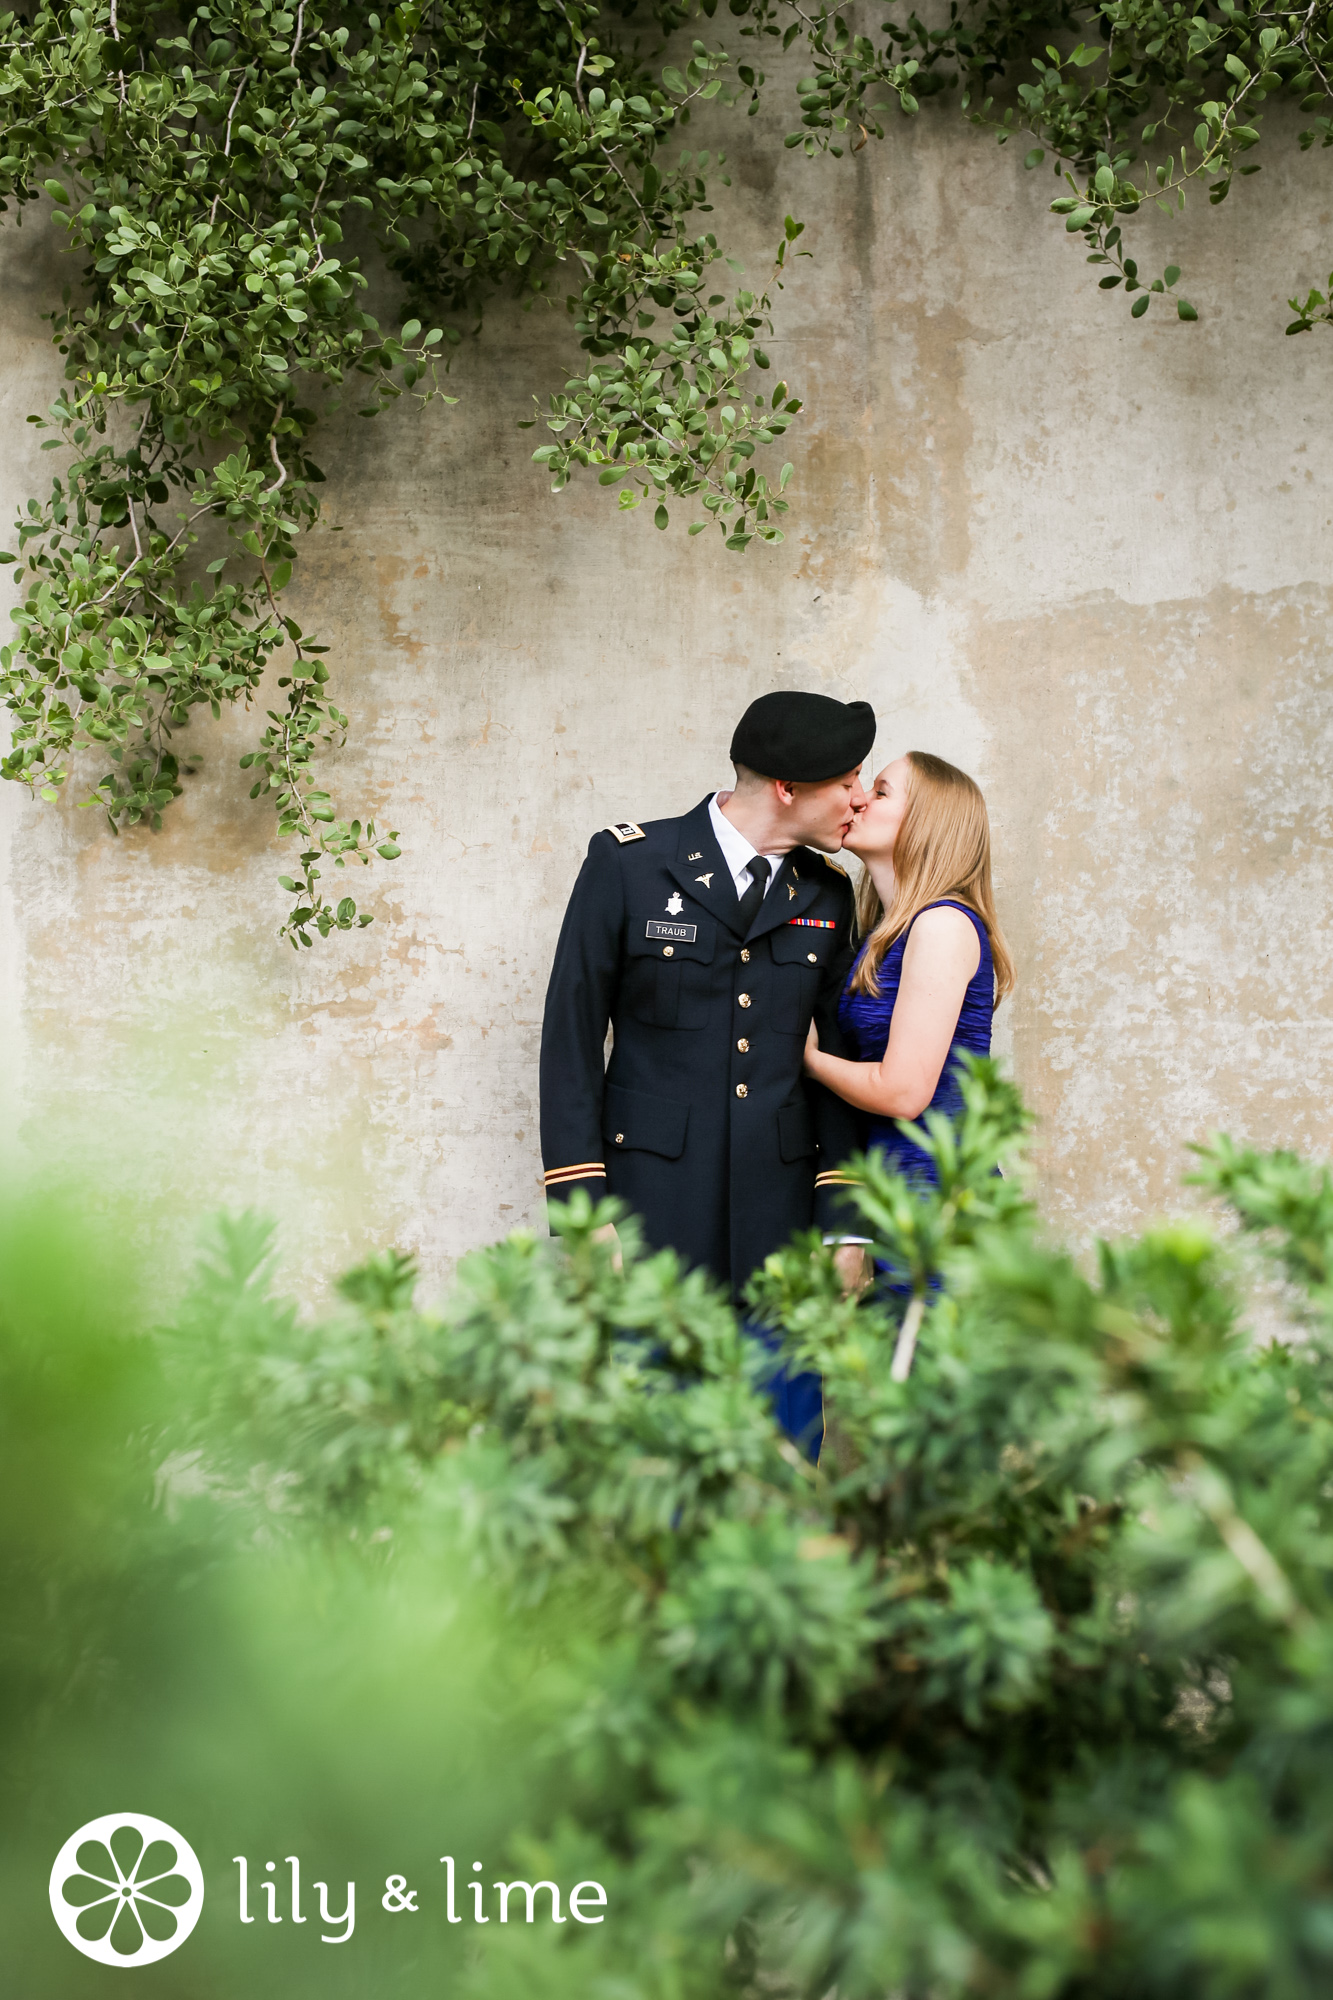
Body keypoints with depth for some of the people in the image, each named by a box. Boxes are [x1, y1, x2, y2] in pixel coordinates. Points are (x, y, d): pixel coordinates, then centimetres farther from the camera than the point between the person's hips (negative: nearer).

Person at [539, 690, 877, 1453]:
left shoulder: (828, 895, 8)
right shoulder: (627, 864, -2)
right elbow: (573, 1035, -2)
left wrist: (843, 1220, 4)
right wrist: (580, 1206, -8)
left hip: (778, 1203, 3)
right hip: (654, 1197, -3)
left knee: (786, 1441, 5)